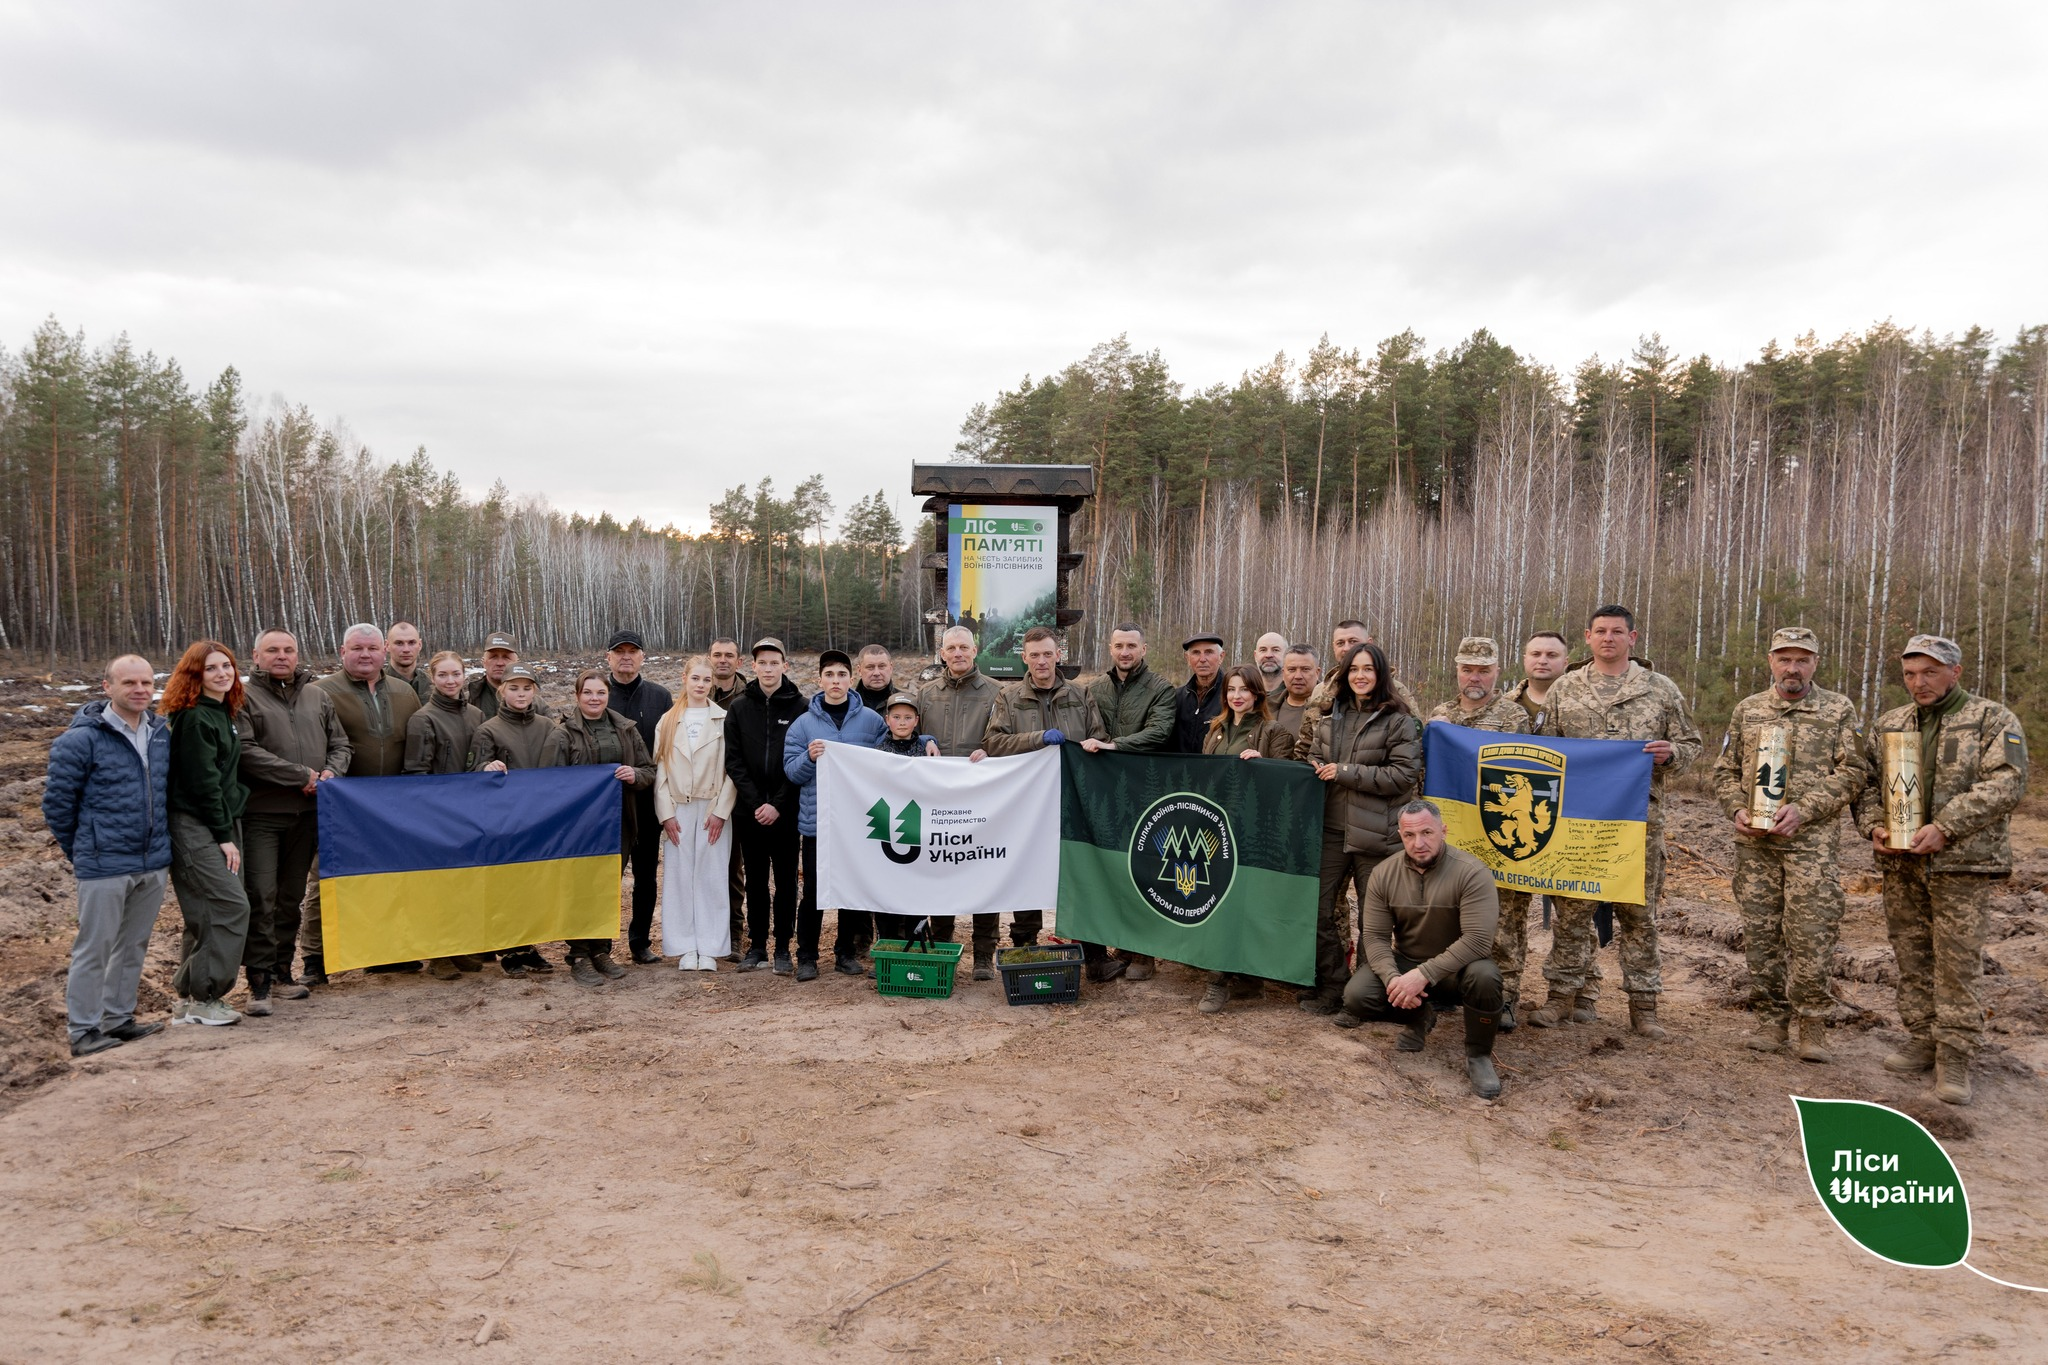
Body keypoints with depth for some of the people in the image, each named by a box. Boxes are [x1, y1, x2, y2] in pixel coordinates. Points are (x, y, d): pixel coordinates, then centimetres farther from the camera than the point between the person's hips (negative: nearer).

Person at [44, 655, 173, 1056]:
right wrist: (78, 850, 2)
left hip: (154, 864, 6)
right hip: (104, 868, -6)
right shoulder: (82, 738, -11)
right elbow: (57, 801, -6)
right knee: (95, 948, 2)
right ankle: (83, 1030, 13)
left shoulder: (161, 734, 6)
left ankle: (119, 1017, 27)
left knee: (134, 945, 15)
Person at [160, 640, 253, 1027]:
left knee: (209, 914, 11)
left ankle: (190, 997, 19)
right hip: (195, 827, -9)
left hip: (221, 823, 9)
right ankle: (201, 999, -2)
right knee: (231, 906, -12)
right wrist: (224, 835, -14)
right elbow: (202, 781, -16)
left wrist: (230, 829, 12)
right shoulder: (193, 718, -14)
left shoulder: (223, 712, 14)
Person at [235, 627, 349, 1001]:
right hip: (261, 812, -5)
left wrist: (331, 771, -6)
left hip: (307, 812, 5)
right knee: (260, 896, -8)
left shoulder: (319, 697, 14)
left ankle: (281, 971, 23)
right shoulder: (244, 698, -3)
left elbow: (340, 745, 16)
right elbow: (245, 751, -14)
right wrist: (301, 775, -15)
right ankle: (259, 980, -2)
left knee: (292, 896, 13)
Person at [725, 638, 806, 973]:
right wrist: (755, 802, -10)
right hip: (750, 812, 2)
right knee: (755, 880, 9)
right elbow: (733, 761, 1)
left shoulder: (799, 707, -1)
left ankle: (783, 948, 13)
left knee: (786, 880, 5)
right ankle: (756, 946, 18)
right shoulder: (739, 708, 6)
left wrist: (779, 805, -12)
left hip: (787, 812, -2)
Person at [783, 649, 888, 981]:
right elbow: (791, 770, 0)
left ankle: (846, 952, 22)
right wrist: (809, 757, -19)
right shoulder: (804, 723, 3)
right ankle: (806, 956, 13)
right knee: (813, 891, 3)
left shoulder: (870, 719, 4)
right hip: (816, 820, -1)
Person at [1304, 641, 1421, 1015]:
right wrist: (1315, 769, 1)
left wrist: (1346, 772, -15)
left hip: (1374, 833, -5)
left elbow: (1405, 774, -13)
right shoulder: (1331, 717, 14)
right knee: (1318, 909, 4)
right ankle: (1330, 986, 16)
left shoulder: (1398, 721, -4)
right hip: (1331, 828, 5)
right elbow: (1315, 758, 25)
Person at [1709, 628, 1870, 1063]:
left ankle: (1812, 1025, 7)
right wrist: (1737, 810, -4)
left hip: (1811, 841, -3)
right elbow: (1726, 770, 15)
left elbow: (1853, 771, -3)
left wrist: (1803, 809, -14)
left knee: (1811, 933, -5)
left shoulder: (1839, 710, 4)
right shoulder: (1747, 710, 12)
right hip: (1754, 843, 3)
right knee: (1759, 933, 6)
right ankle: (1771, 1019, 16)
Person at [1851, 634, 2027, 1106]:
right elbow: (1866, 780, 14)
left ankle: (1955, 1055, 5)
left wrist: (1945, 827, -21)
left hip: (1963, 863, -5)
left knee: (1957, 961, -3)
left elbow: (2007, 784, -13)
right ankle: (1921, 1040, 22)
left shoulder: (1992, 720, -3)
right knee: (1911, 957, 11)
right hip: (1901, 863, 5)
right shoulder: (1888, 725, 12)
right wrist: (1873, 825, -6)